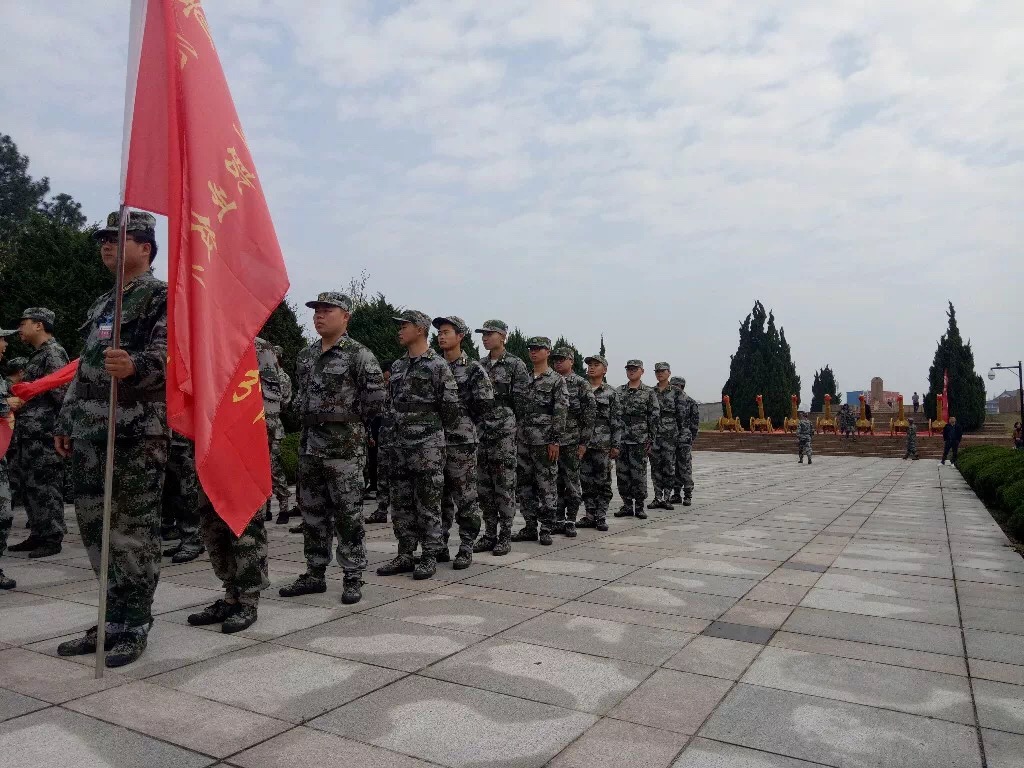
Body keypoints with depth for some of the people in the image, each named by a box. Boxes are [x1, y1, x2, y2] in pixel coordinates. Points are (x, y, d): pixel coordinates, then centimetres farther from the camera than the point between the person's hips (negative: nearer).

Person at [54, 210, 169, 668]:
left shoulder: (163, 298, -4)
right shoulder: (101, 305, 22)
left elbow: (166, 356, -18)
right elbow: (83, 369, 24)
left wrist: (134, 366, -39)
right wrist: (65, 423, 21)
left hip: (137, 433, -9)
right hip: (89, 434, 9)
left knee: (134, 530, -3)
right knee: (94, 526, 12)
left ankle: (134, 628, 8)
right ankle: (114, 619, 24)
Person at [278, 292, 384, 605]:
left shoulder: (359, 355, -9)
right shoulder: (305, 356, 13)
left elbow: (374, 399, -11)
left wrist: (348, 421, -3)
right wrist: (309, 418, 13)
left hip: (344, 447, -7)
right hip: (309, 444, 7)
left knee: (348, 514, -1)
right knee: (312, 512, 13)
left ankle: (353, 578, 9)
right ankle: (315, 574, 24)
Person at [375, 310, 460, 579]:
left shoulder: (437, 365, -7)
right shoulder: (397, 366, 14)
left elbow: (451, 407, -7)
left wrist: (437, 436, 1)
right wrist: (394, 435, 16)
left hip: (427, 446, -7)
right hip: (399, 445, 7)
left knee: (428, 503, -1)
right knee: (401, 502, 10)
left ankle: (429, 556, 8)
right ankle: (405, 555, 19)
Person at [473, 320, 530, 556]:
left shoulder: (516, 365, -3)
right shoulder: (480, 365, 13)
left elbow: (521, 401, -4)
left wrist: (513, 426, -2)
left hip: (504, 431, -6)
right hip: (480, 430, 6)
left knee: (504, 485, -2)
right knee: (484, 485, 8)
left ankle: (505, 536, 7)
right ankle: (489, 534, 17)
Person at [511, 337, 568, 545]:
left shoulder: (556, 380, -3)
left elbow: (561, 413, -8)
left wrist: (555, 441, -14)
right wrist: (513, 436, 11)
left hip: (544, 442, -6)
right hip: (523, 442, 6)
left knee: (547, 486, 0)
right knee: (523, 486, 9)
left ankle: (545, 529, 9)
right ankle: (530, 527, 19)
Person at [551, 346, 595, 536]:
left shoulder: (581, 384, -3)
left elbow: (590, 414, -6)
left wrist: (584, 442, -10)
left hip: (572, 442, -4)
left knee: (572, 482, 2)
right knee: (556, 482, 8)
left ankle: (571, 521, 11)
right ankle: (558, 520, 17)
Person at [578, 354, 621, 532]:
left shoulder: (611, 392, 1)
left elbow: (617, 420, -2)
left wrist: (615, 445, -7)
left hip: (603, 444, -3)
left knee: (603, 481, 1)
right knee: (586, 481, 7)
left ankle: (601, 517, 9)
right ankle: (590, 515, 16)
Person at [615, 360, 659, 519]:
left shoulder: (649, 393, 1)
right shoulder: (619, 391, 11)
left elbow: (655, 417, -2)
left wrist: (650, 440, -8)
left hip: (639, 441, -4)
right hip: (620, 440, 4)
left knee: (639, 474, -1)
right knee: (622, 474, 6)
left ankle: (639, 507, 10)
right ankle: (627, 505, 16)